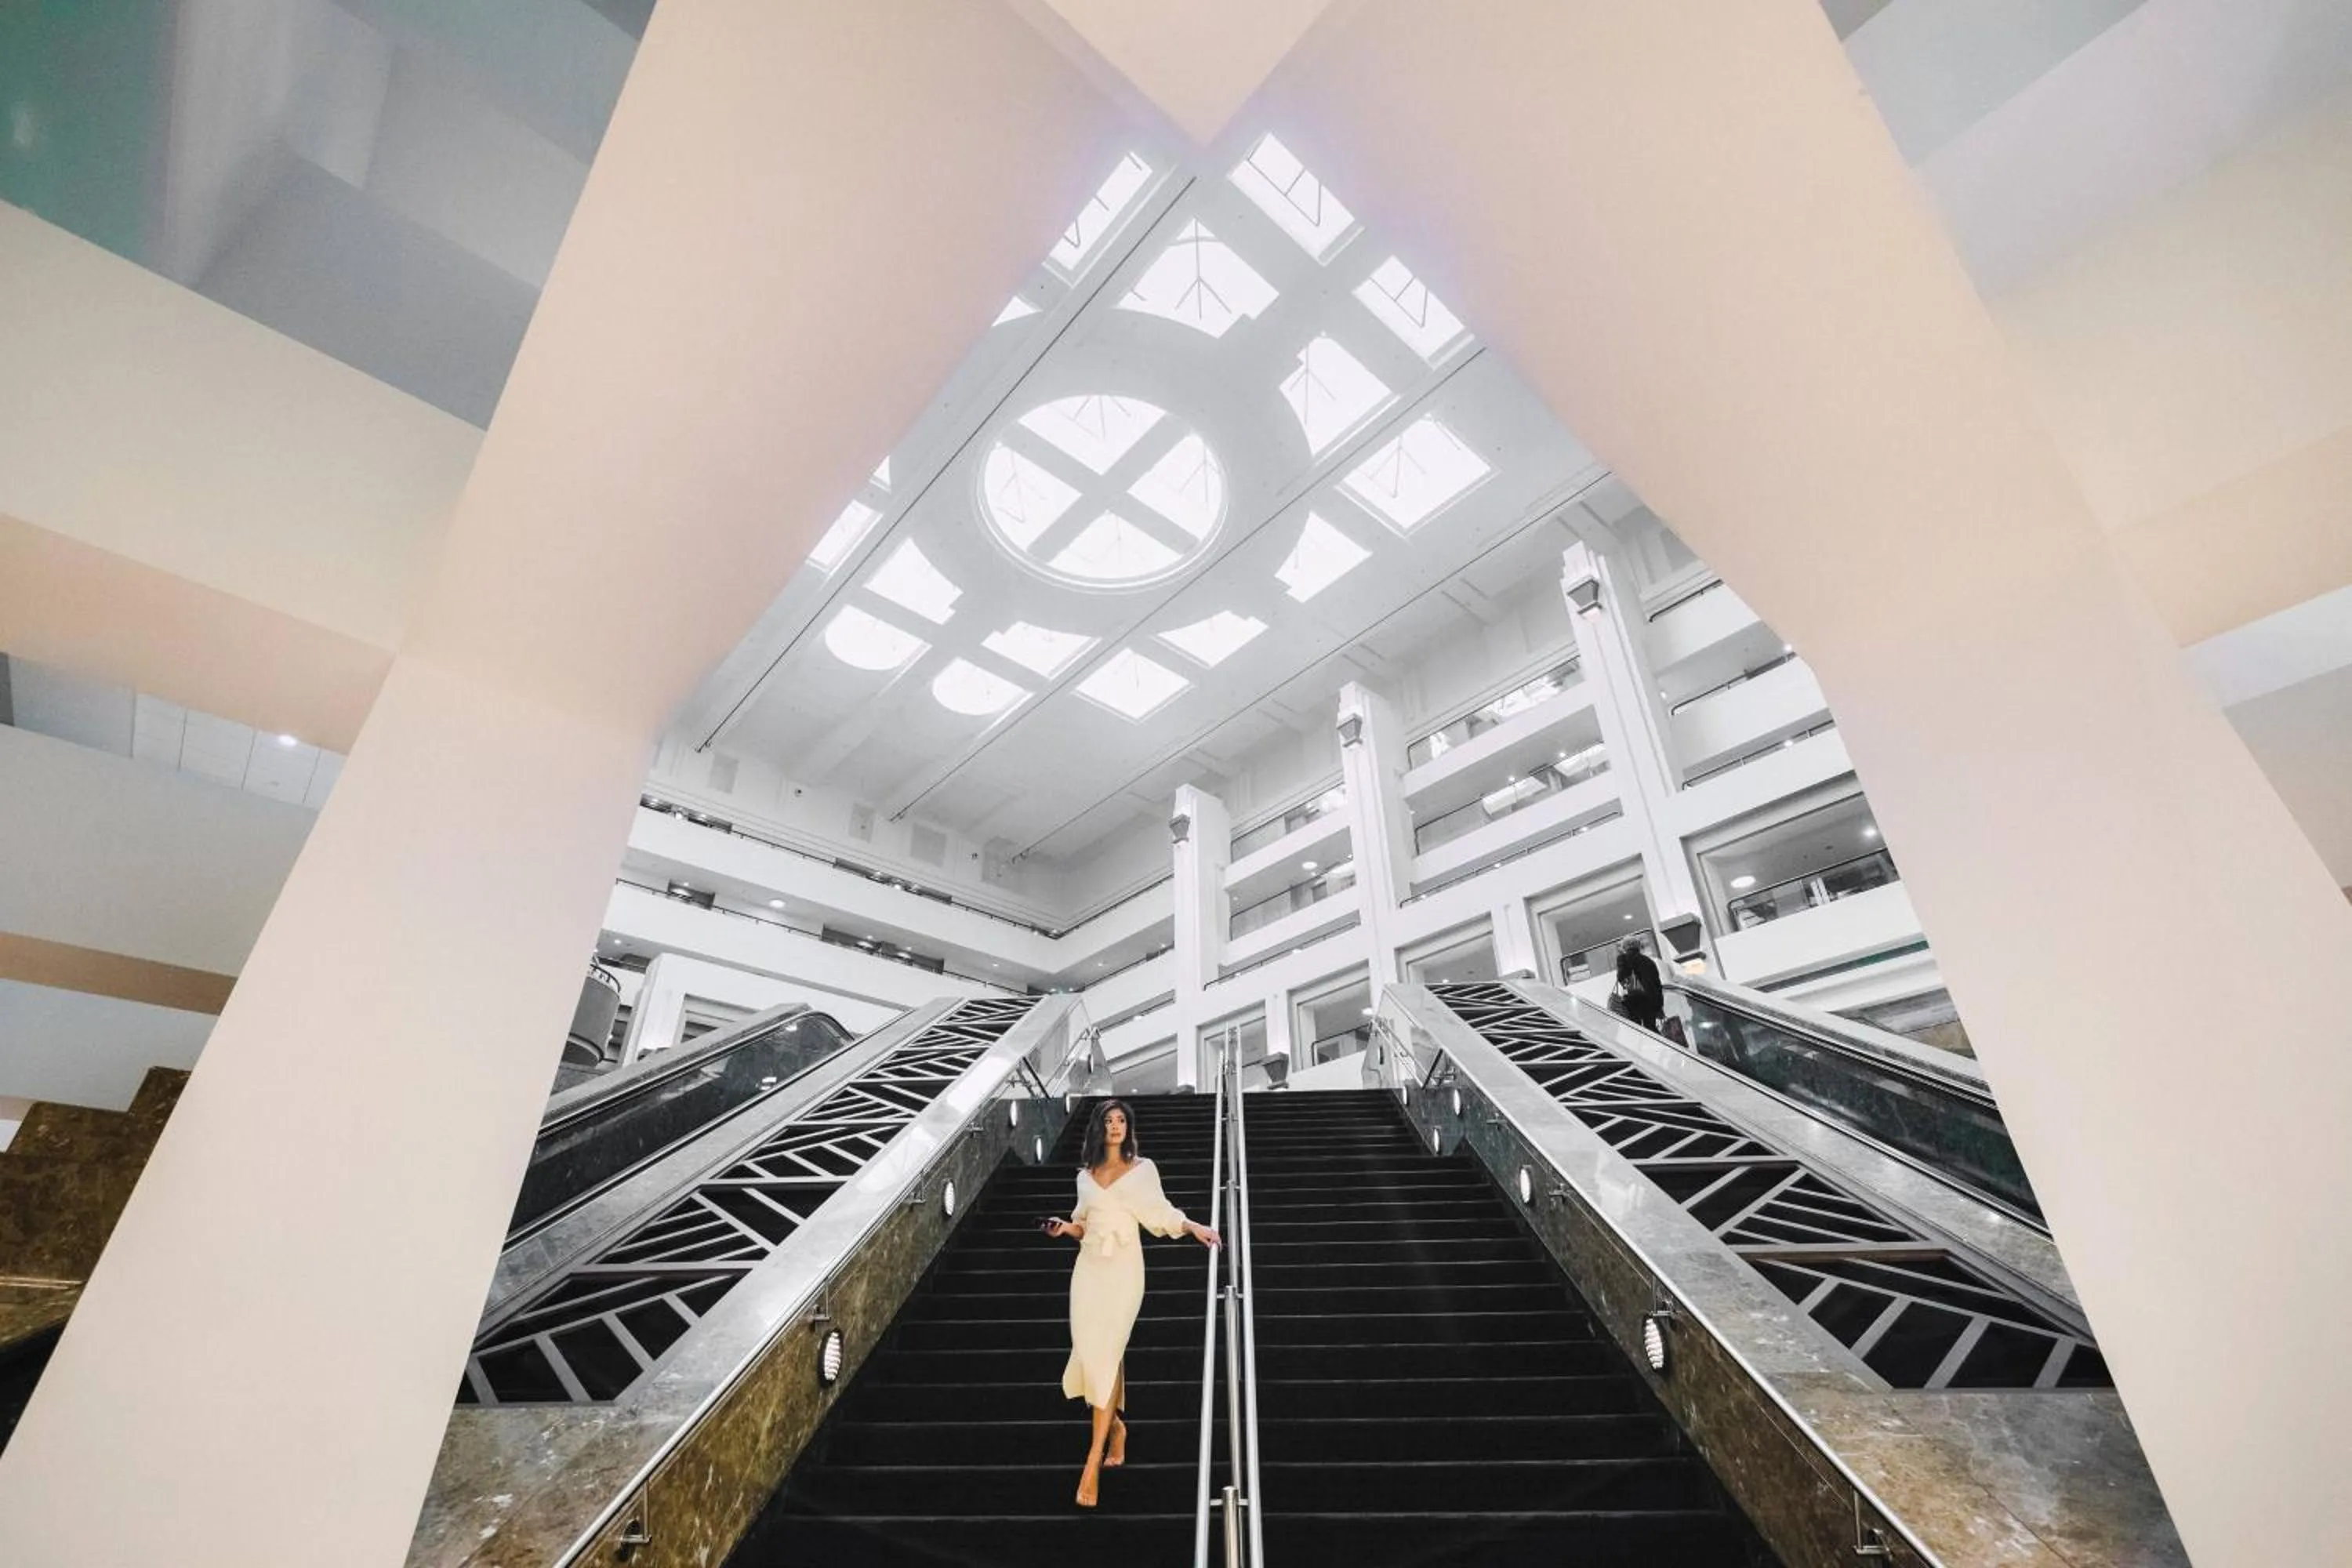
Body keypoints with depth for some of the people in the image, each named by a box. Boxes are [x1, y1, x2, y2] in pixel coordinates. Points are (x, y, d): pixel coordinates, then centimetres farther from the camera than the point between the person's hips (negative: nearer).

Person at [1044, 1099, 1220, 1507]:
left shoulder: (1142, 1168, 3)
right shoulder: (1086, 1176, 12)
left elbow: (1160, 1213, 4)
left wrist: (1194, 1228, -9)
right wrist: (1064, 1227, -1)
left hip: (1124, 1268, -3)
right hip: (1090, 1267, 4)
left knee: (1106, 1354, -9)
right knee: (1092, 1352, 4)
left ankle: (1094, 1461, -4)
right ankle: (1116, 1426, 30)